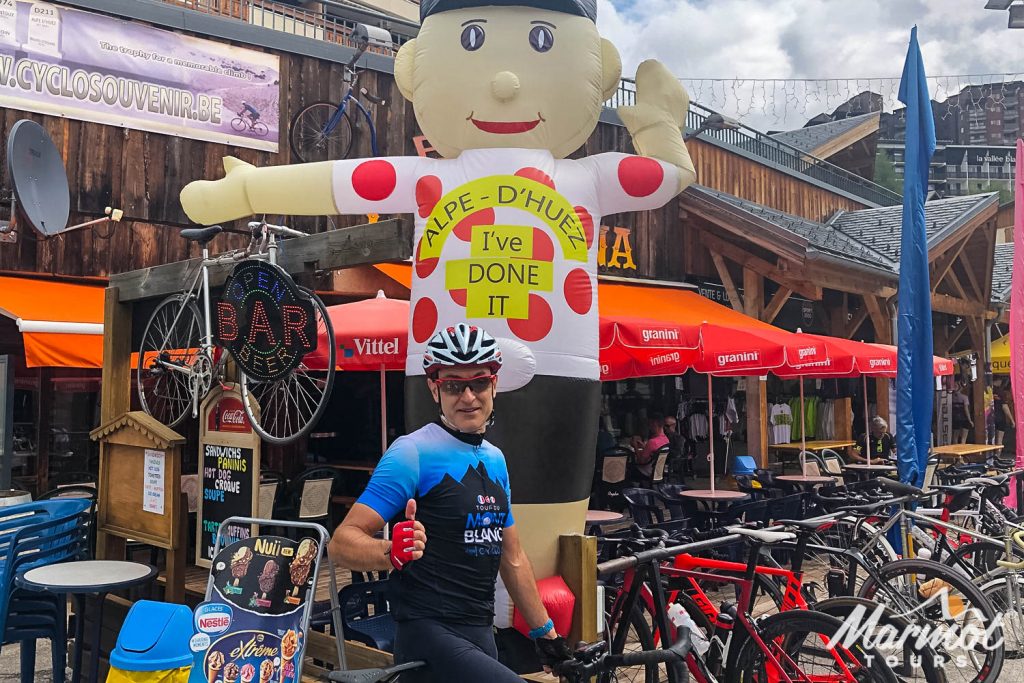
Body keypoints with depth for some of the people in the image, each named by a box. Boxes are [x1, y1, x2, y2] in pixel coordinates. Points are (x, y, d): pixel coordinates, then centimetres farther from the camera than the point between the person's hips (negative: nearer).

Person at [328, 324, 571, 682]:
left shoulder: (495, 459, 12)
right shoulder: (414, 452, -12)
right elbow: (342, 542, -17)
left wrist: (546, 633, 20)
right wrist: (392, 552, -36)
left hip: (480, 636, 8)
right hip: (431, 636, -8)